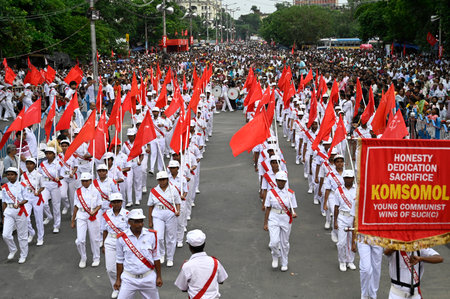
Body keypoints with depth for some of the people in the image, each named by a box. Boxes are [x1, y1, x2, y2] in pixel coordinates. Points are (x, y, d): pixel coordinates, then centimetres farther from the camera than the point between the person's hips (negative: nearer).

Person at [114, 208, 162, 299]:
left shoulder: (151, 235, -2)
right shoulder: (122, 238, -4)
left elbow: (156, 257, 5)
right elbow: (120, 260, 5)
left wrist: (159, 277, 6)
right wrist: (118, 279, 6)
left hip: (148, 278, 1)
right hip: (129, 279, -1)